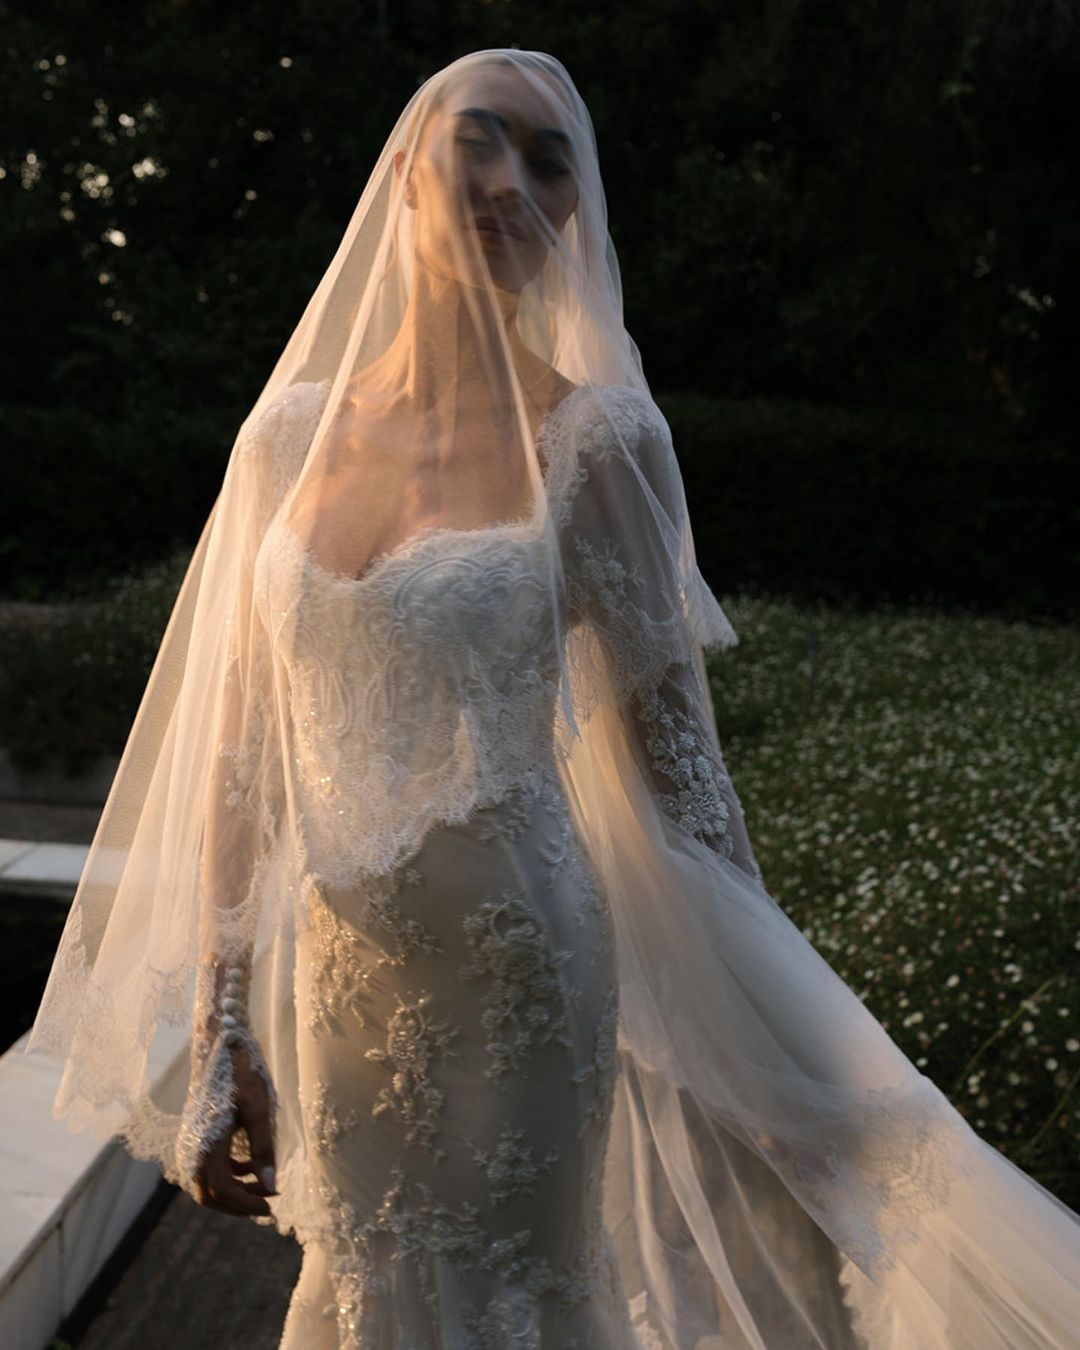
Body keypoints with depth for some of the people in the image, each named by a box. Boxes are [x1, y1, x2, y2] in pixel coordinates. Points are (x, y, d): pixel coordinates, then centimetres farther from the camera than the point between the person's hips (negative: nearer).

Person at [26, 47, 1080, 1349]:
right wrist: (218, 1031, 3)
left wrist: (785, 1074, -5)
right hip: (337, 986, 4)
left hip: (516, 983, -4)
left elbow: (675, 765, -7)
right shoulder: (291, 432, 1)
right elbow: (239, 752, 2)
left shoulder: (596, 440, -9)